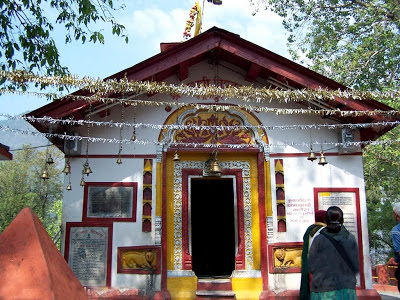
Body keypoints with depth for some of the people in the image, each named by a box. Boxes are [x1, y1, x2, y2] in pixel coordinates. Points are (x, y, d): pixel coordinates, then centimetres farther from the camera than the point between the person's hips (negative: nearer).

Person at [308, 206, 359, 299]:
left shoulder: (319, 240, -10)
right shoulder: (351, 239, -4)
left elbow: (312, 267, -5)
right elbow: (356, 266, 1)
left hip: (324, 292, -2)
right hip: (347, 290, 2)